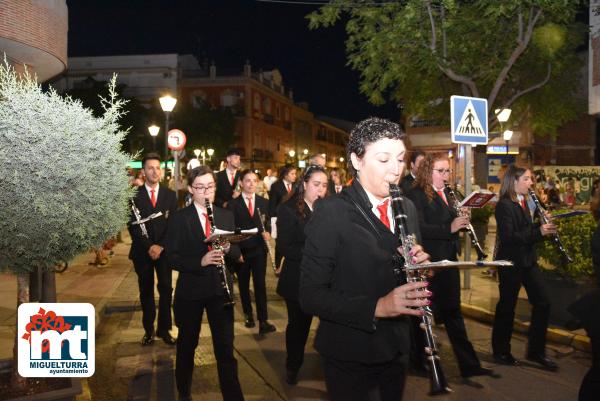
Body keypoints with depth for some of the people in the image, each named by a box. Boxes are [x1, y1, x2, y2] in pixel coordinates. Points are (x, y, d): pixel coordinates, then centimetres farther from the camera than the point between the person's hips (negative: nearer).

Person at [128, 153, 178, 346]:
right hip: (142, 250, -1)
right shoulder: (134, 195, -1)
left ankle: (164, 329, 15)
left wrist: (161, 246, -11)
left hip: (164, 249, 1)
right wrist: (148, 246, -14)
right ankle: (148, 330, 19)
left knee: (166, 289, 4)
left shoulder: (170, 194, 4)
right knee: (146, 291, 8)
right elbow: (133, 225, -5)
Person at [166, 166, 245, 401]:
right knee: (187, 346, 17)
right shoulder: (179, 219, -6)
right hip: (190, 291, -1)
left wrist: (227, 249, -16)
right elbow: (173, 258, -10)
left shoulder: (226, 216, 5)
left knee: (226, 349, 6)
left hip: (220, 290, 2)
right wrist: (200, 261, -25)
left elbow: (237, 253, 6)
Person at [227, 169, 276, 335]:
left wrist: (266, 232, -12)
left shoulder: (264, 202, 6)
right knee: (244, 285, 12)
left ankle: (263, 321, -4)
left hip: (259, 249, 1)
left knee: (260, 285, -4)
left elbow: (267, 223, 10)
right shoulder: (233, 204, -2)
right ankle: (248, 315, 28)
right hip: (241, 250, -1)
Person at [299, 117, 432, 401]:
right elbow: (311, 296, -19)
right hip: (349, 357, -6)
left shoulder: (407, 208, 3)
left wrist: (419, 266, -10)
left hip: (397, 348, 6)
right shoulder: (330, 213, -17)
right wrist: (376, 307, -30)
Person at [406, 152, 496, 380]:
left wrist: (461, 223, -4)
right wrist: (449, 228, -28)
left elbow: (450, 224, 17)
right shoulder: (416, 195, -11)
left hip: (448, 261, 8)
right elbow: (419, 229, -21)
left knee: (452, 313, 14)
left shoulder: (446, 194, 14)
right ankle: (420, 359, 23)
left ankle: (469, 364, 21)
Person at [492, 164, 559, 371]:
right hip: (510, 262, -8)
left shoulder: (523, 202, 11)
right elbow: (508, 237, -23)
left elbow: (526, 231, 16)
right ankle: (501, 351, 20)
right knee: (507, 306, 3)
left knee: (543, 302, 6)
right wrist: (538, 231, -27)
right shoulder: (504, 205, -15)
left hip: (527, 260, 8)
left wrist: (543, 224, -1)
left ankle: (536, 351, 19)